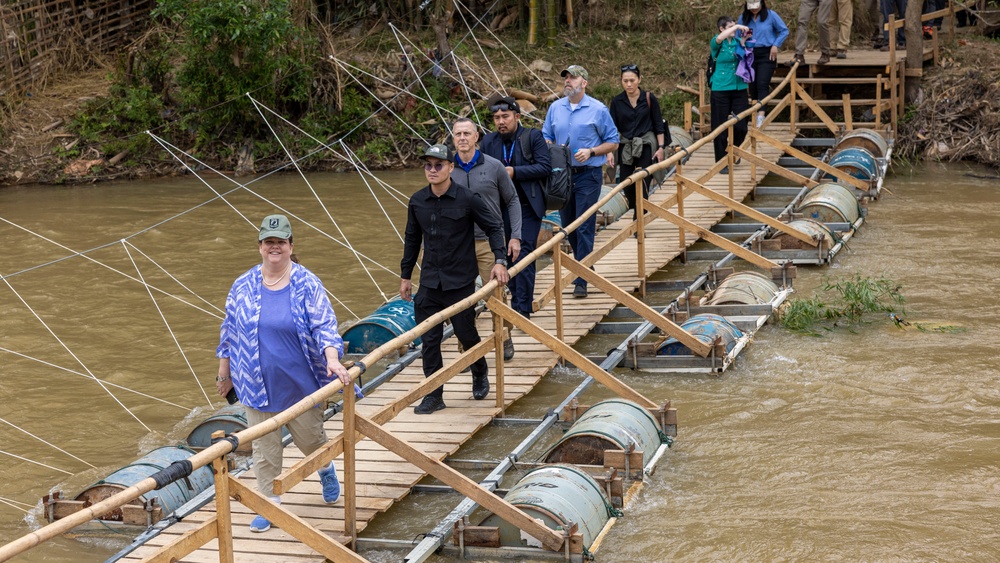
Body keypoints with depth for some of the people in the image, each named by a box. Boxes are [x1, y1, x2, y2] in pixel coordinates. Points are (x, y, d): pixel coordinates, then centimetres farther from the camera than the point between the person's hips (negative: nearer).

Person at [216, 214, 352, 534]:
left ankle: (326, 471, 47)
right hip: (258, 386, 2)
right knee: (264, 448, 6)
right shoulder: (243, 286, -1)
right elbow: (229, 331, 9)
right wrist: (224, 373, 13)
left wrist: (332, 360, -30)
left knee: (310, 438, 13)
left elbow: (324, 326, -14)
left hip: (300, 384, -1)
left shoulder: (307, 285, -9)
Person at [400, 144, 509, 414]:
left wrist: (500, 261, -14)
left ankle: (480, 375, 37)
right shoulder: (417, 201, 2)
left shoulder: (468, 199, -10)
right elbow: (412, 239, 14)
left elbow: (494, 227, -2)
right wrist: (405, 275, 16)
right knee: (429, 340, 0)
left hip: (461, 281, -3)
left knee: (466, 333, 8)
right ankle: (434, 395, 10)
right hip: (429, 283, 3)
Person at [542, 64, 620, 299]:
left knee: (584, 227, -9)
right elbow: (546, 136, 16)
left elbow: (612, 142, 1)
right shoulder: (555, 108, 9)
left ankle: (581, 281, -8)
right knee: (568, 226, 13)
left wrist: (591, 152, -15)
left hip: (588, 175, -5)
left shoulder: (598, 110, -3)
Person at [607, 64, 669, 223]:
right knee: (626, 185, 5)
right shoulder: (617, 102, 0)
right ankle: (636, 209, 33)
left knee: (642, 183, -7)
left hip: (646, 146, -2)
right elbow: (611, 128, 2)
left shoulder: (649, 99, -4)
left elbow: (659, 125, 1)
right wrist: (610, 152, -5)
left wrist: (661, 147, -4)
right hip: (625, 147, 2)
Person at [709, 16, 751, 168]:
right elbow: (719, 38, -28)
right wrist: (737, 27, -24)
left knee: (741, 126, 1)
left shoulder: (737, 41, 8)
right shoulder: (717, 43, -4)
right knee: (721, 127, 0)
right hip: (721, 89, -4)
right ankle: (721, 162, 10)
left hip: (739, 88, 4)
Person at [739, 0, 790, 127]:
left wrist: (776, 45, -6)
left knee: (762, 84, -15)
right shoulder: (743, 18, 2)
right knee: (752, 86, 7)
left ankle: (761, 114, -23)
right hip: (750, 54, 3)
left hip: (766, 54, -3)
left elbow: (784, 31, 3)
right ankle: (754, 114, 21)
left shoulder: (771, 15, -5)